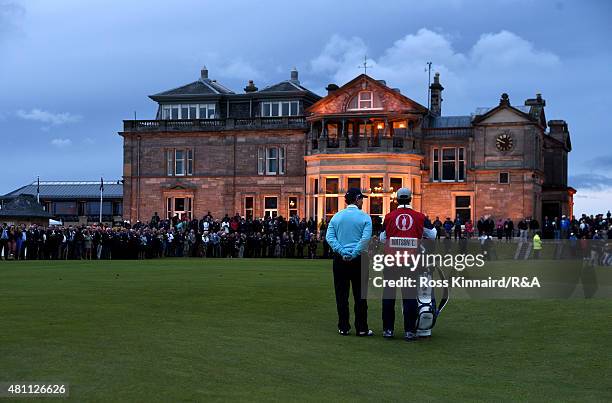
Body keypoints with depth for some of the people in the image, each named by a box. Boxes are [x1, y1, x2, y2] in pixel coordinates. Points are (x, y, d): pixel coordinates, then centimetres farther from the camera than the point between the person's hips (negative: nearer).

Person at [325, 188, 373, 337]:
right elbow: (366, 238, -14)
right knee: (360, 295, 3)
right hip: (358, 259, -2)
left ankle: (343, 327, 9)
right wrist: (354, 253, -12)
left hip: (340, 258, 2)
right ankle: (361, 328, 5)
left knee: (341, 295, 7)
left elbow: (329, 236, -3)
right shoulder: (364, 217, -3)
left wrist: (342, 252, -9)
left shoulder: (337, 216, 6)